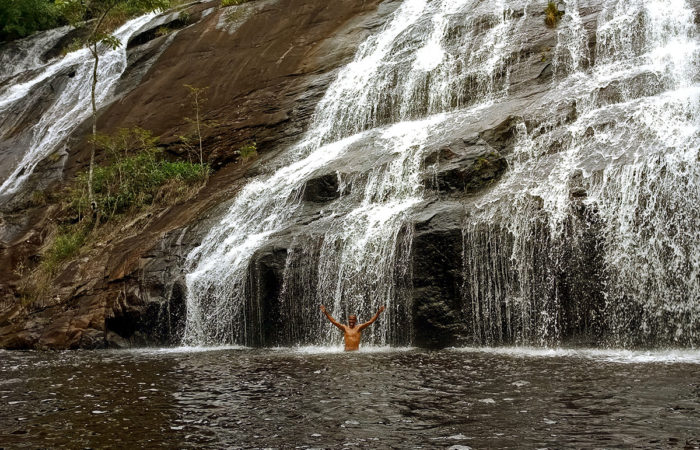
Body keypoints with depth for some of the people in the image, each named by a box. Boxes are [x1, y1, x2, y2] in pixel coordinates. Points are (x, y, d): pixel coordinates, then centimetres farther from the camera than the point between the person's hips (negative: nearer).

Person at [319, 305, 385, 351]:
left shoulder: (359, 328, 6)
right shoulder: (345, 328, 11)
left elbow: (370, 321, 0)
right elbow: (334, 321, 10)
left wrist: (378, 313, -9)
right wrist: (326, 313, 4)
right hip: (346, 352, 1)